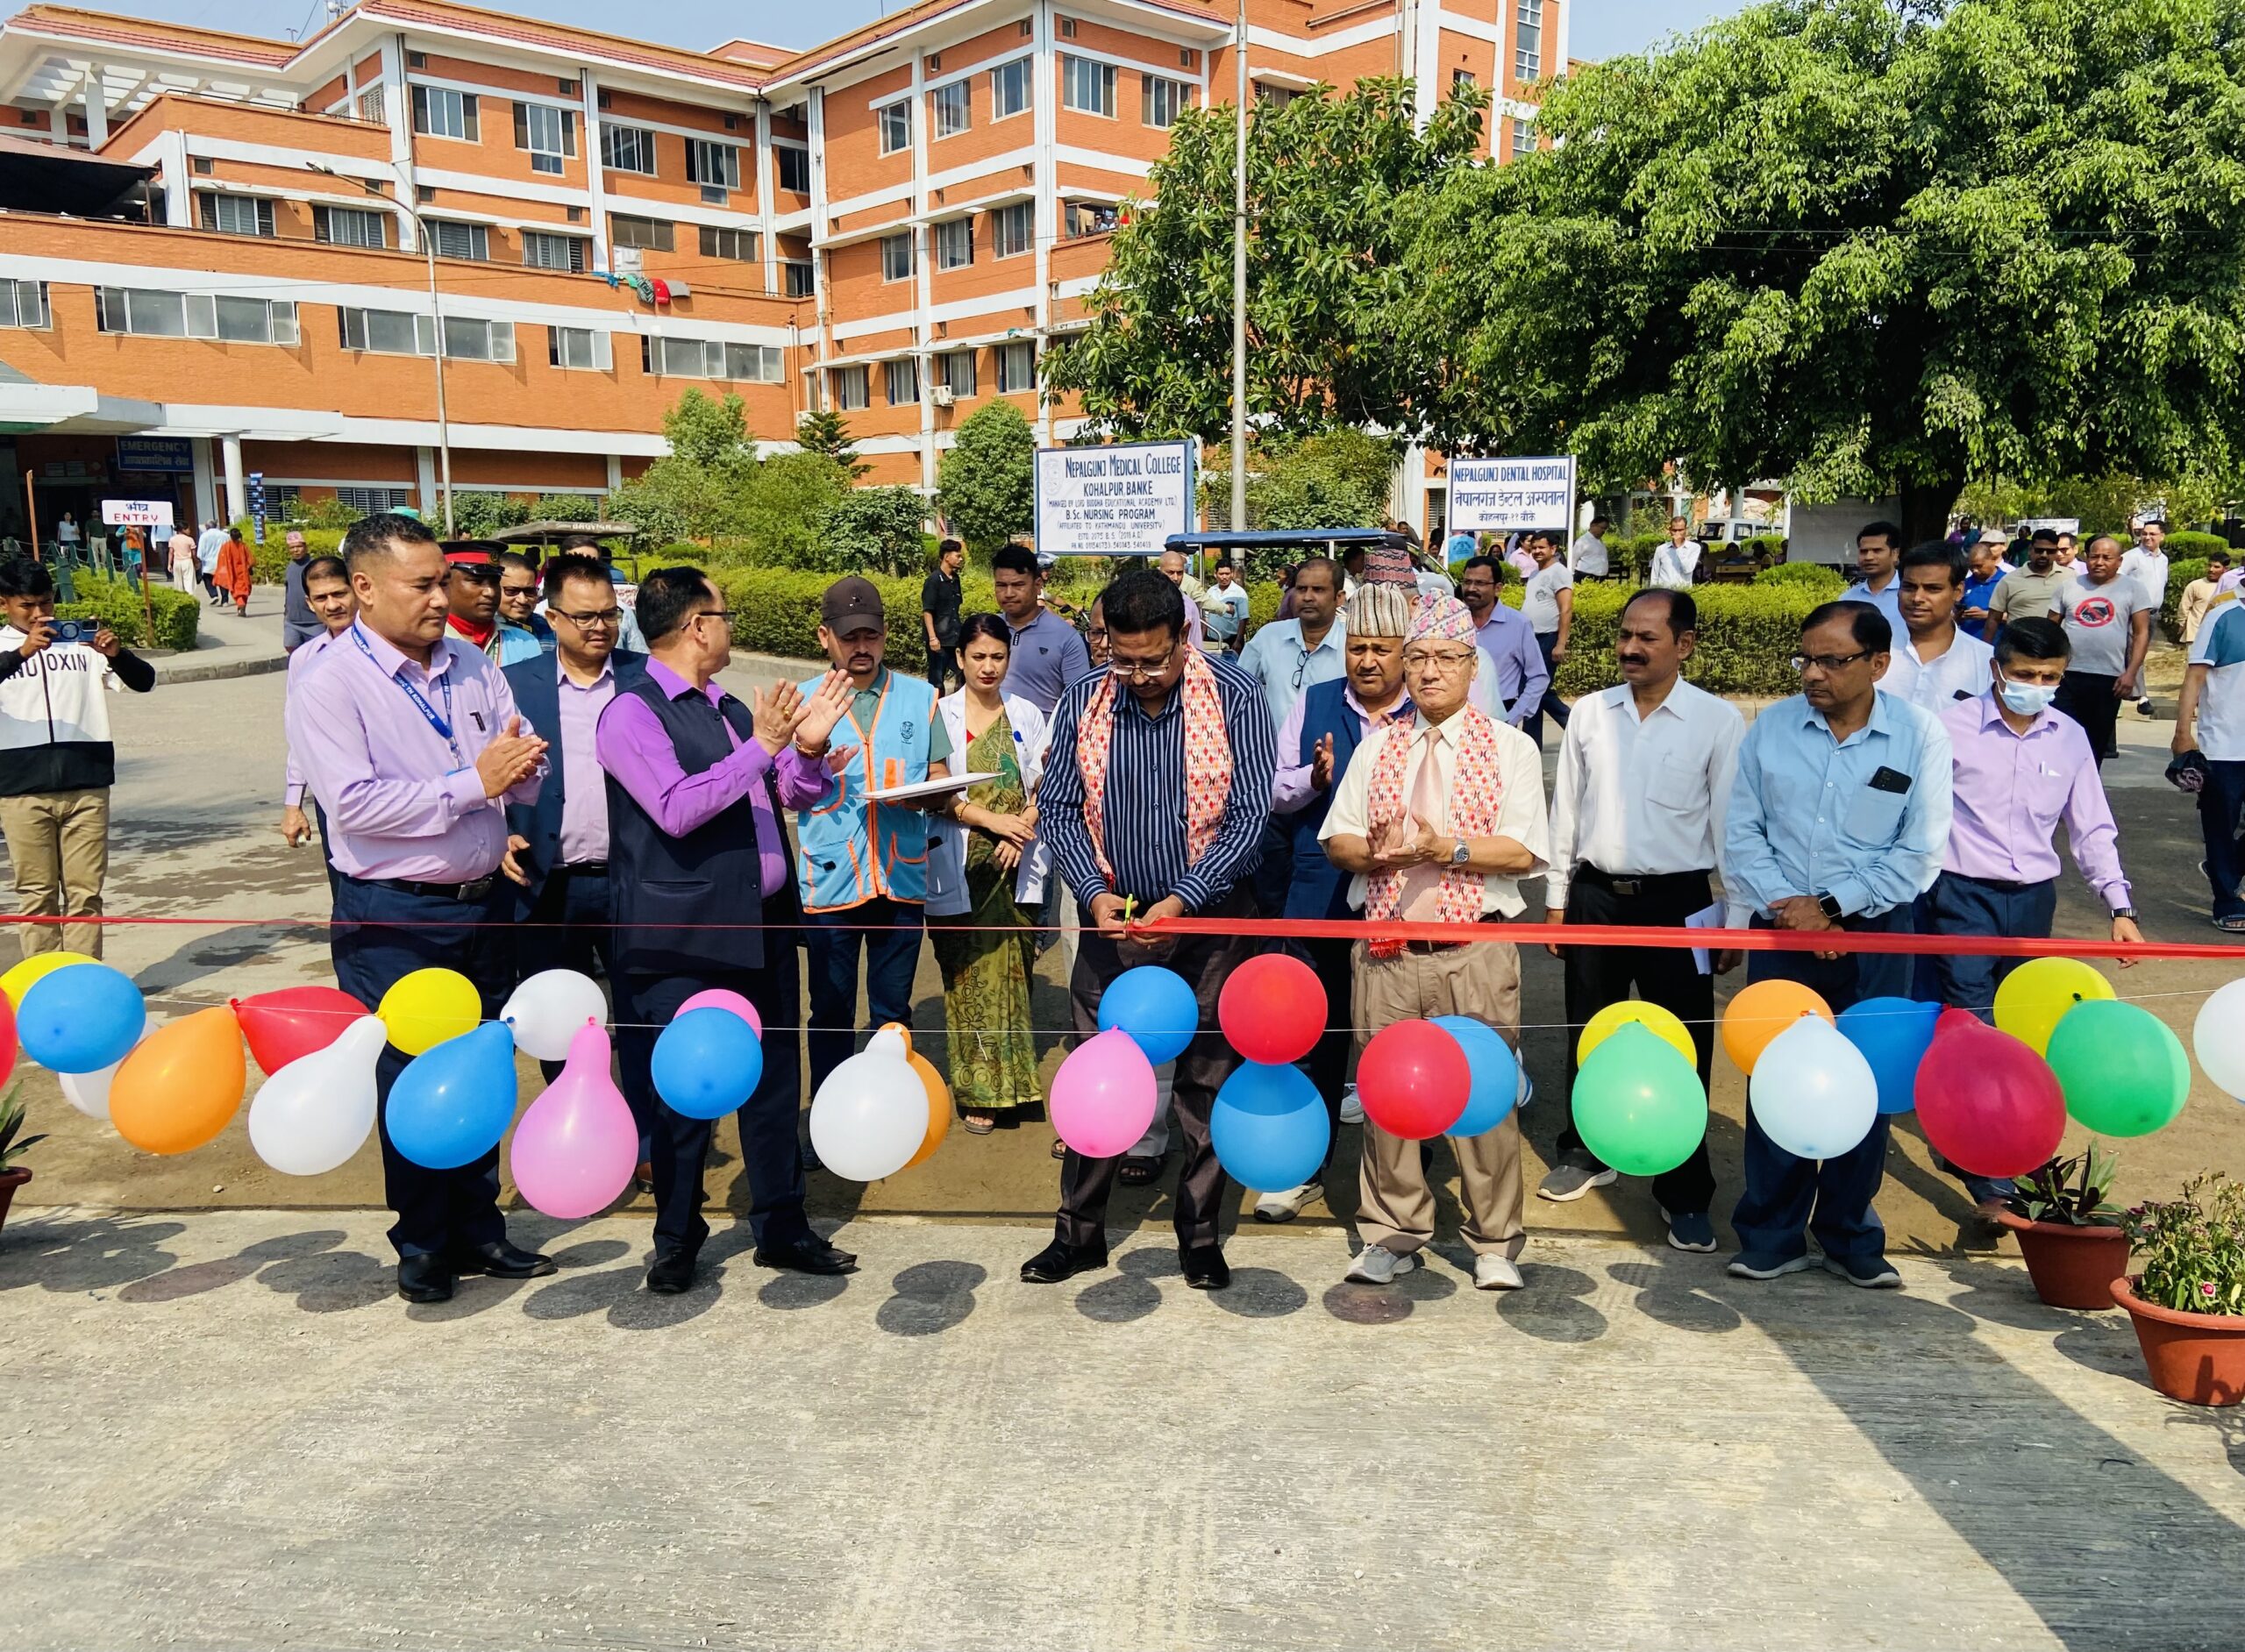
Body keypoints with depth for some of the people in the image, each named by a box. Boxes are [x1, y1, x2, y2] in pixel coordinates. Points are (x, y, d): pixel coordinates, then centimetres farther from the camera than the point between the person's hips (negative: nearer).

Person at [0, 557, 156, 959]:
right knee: (37, 893, 5)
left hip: (87, 783, 1)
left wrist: (117, 655, -14)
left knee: (86, 891, 3)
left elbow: (144, 681, 6)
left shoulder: (83, 640, 8)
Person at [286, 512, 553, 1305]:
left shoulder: (472, 666, 5)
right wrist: (472, 783, -21)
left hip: (484, 902, 5)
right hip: (394, 919, -5)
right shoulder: (329, 686, -12)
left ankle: (477, 1227, 31)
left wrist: (522, 766, -17)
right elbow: (354, 803, -22)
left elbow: (527, 778, 7)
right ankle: (423, 1245, 24)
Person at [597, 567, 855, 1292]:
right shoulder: (632, 712, -11)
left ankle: (781, 1228, 28)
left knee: (774, 1083, 14)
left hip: (763, 925, 7)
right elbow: (676, 809, -22)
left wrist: (808, 749, -3)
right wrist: (760, 747, -22)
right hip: (686, 939, -7)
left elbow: (791, 796, 17)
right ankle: (676, 1241, 23)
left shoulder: (729, 709, 12)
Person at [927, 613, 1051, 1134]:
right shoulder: (940, 714, 2)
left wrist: (1022, 831, -10)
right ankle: (979, 1090, 8)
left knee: (1012, 971, 4)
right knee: (968, 975, 0)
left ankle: (1011, 1082, 16)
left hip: (1015, 864, 2)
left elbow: (1044, 785, 6)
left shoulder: (1027, 715, 10)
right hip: (959, 867, -2)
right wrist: (990, 819, -15)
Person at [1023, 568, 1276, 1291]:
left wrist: (1179, 903, -19)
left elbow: (1248, 815, -12)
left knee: (1208, 1082, 7)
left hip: (1207, 919, -2)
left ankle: (1201, 1236, 24)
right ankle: (1079, 1231, 23)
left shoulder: (1234, 695, -11)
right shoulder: (1084, 699, -4)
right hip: (1113, 916, 2)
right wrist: (1096, 893, -13)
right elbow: (1057, 808, 1)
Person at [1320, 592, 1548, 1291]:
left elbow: (1522, 852, -7)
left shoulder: (1510, 747, 3)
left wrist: (1446, 849, -20)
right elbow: (1336, 841, 9)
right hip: (1386, 950, 3)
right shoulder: (1378, 747, 13)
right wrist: (1375, 852, -12)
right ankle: (1392, 1234, 23)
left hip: (1475, 952, -3)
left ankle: (1495, 1244, 16)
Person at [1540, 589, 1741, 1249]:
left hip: (1678, 901, -3)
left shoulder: (1718, 720, -7)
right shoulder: (1591, 712, 3)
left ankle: (1685, 1194, 19)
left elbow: (1731, 822, -5)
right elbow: (1566, 810, 8)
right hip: (1595, 896, 3)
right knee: (1590, 1035, 17)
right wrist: (1557, 898, 8)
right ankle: (1587, 1153, 37)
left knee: (1681, 1047, 5)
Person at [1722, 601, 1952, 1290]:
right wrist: (1785, 907, -11)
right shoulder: (1772, 727, 0)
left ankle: (1851, 1238, 25)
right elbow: (1742, 833, 1)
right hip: (1781, 933, 1)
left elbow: (1920, 851, -7)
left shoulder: (1919, 735, -5)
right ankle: (1771, 1237, 19)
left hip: (1875, 937, -1)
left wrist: (1831, 906, -12)